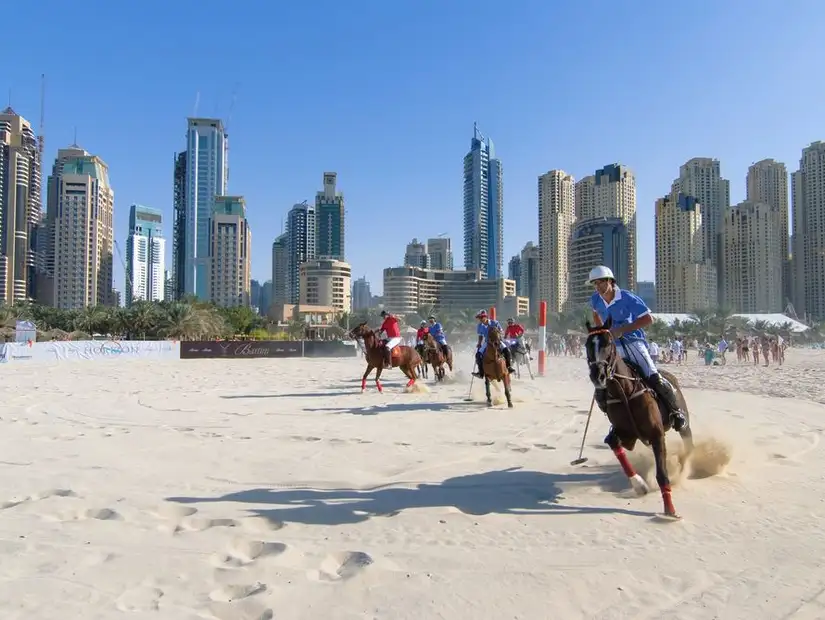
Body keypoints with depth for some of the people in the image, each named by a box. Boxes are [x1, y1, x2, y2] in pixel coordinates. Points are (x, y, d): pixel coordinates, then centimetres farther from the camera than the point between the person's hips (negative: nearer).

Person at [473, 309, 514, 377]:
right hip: (487, 342, 3)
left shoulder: (494, 323, -12)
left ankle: (509, 367, -11)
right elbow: (480, 336, 8)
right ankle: (481, 372, -7)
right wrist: (479, 343, -5)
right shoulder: (480, 326, -2)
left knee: (506, 350, -28)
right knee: (478, 354, -16)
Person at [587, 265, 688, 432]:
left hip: (634, 343, -4)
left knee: (653, 378, -21)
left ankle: (676, 411, 6)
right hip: (613, 348, 4)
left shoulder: (627, 298, -15)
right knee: (601, 393, -4)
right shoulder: (596, 300, 0)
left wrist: (622, 330, -22)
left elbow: (648, 319, -15)